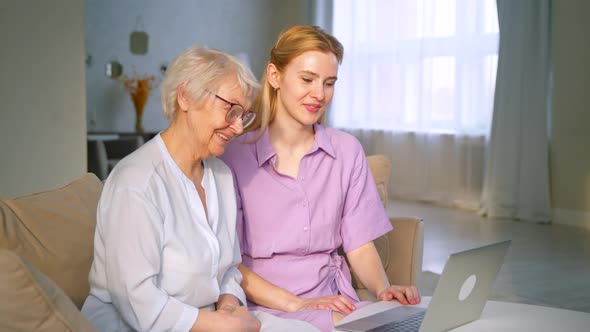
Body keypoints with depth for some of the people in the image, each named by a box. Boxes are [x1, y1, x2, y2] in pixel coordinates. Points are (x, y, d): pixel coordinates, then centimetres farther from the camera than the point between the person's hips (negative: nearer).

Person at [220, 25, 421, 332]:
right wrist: (295, 304, -17)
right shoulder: (235, 154, -5)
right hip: (262, 306, -4)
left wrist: (382, 288, -12)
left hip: (333, 301, 4)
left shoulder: (347, 151, 7)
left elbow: (359, 244, 8)